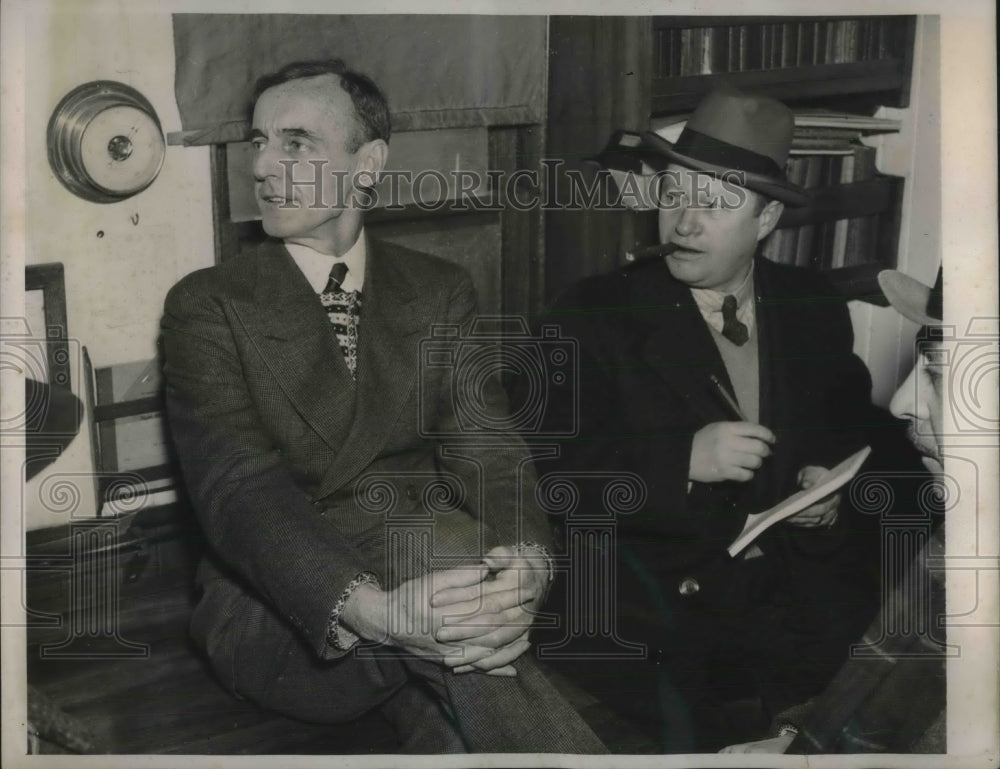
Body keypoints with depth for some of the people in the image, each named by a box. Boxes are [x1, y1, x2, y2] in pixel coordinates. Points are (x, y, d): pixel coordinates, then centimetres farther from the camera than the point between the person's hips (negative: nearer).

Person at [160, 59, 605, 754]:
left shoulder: (442, 294, 9)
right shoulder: (208, 305, -1)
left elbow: (486, 451, -3)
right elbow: (240, 490, -16)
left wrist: (526, 564, -28)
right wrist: (370, 610, -36)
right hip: (279, 615, -2)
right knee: (441, 540, -31)